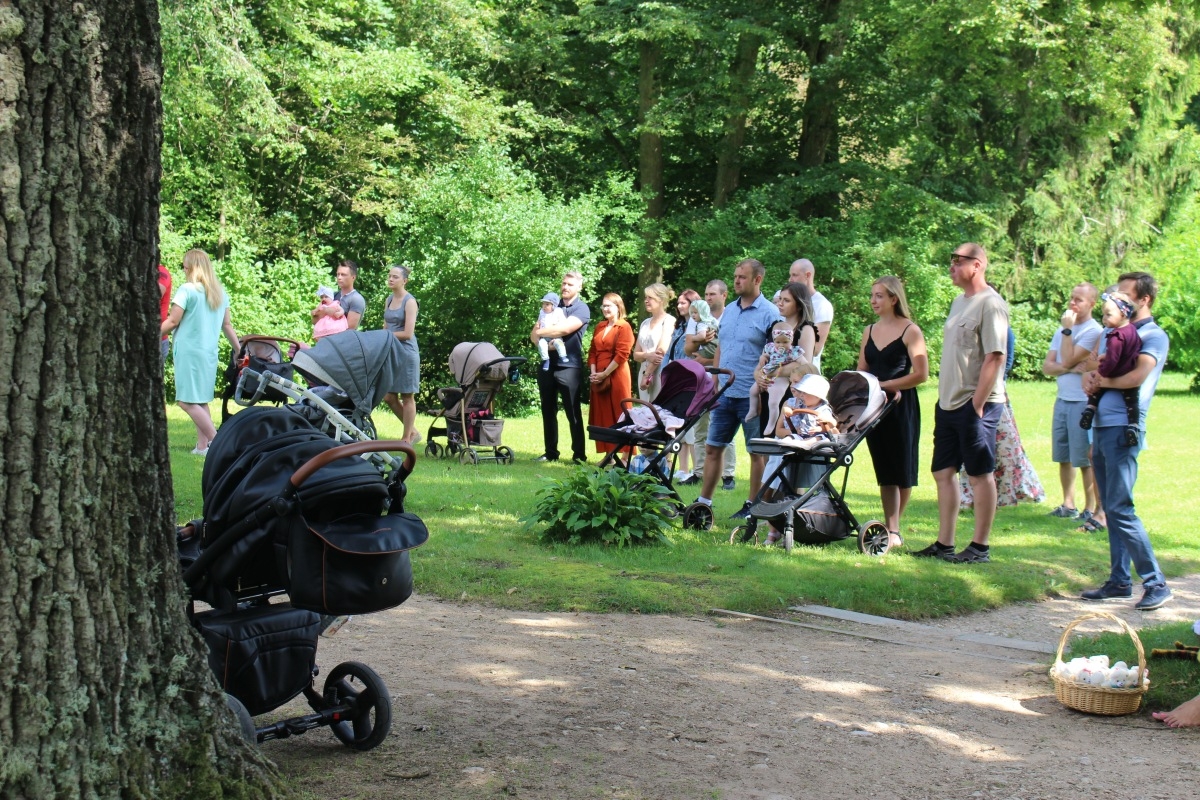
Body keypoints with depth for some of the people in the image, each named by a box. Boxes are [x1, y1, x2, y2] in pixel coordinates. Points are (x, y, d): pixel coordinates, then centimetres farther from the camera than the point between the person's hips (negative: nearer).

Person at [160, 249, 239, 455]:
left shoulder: (187, 290, -9)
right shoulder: (220, 292, 11)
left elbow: (172, 322, -8)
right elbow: (227, 325, 13)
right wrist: (239, 350, 19)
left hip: (189, 351, -7)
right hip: (210, 353, 7)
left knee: (187, 401, -6)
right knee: (200, 400, 12)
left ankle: (215, 440, -14)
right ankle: (203, 445, 8)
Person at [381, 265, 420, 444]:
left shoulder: (410, 302, -9)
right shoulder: (388, 300, 12)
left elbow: (408, 333, -15)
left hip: (406, 352, -8)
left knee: (407, 397, 1)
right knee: (389, 397, 7)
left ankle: (407, 438, 10)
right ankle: (413, 431, 20)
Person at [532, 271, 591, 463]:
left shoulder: (581, 309, -2)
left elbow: (564, 329, -18)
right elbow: (534, 335, 11)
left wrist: (539, 332, -5)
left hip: (569, 367, -6)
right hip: (547, 365, 6)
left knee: (573, 413, -2)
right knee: (548, 411, 9)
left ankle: (579, 455, 2)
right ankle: (550, 452, 17)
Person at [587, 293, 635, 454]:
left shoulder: (624, 327, -6)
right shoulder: (600, 327, 15)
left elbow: (622, 355, -14)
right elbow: (592, 351, 14)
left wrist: (604, 374, -15)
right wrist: (593, 373, -1)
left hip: (617, 376, -7)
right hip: (598, 378, 7)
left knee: (619, 416, -5)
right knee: (603, 416, 7)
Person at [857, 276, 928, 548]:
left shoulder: (910, 331, -6)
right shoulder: (869, 331, 12)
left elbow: (921, 374, -14)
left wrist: (885, 385, -14)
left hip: (901, 406, -5)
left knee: (902, 471, 2)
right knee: (884, 470, 4)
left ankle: (893, 529, 13)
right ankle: (891, 529, 7)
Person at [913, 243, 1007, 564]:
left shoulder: (991, 304, -13)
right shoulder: (959, 301, 15)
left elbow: (994, 358, -19)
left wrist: (977, 405, -20)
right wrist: (944, 396, 15)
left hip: (976, 404, -9)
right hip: (948, 402, 9)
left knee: (980, 474, -1)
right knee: (944, 473, 11)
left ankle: (980, 547, 6)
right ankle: (944, 544, 18)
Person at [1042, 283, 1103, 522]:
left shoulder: (1093, 331, -9)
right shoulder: (1063, 331, 15)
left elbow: (1068, 360, -17)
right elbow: (1047, 367, 6)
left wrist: (1067, 328, -12)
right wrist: (1071, 368, -12)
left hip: (1083, 402, -7)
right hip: (1062, 400, 7)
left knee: (1085, 460, -4)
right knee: (1063, 457, 10)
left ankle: (1091, 510, 3)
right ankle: (1068, 505, 19)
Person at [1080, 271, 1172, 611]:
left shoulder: (1154, 336, -6)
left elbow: (1136, 377, -20)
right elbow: (1097, 370, 22)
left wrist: (1100, 381, -5)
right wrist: (1090, 377, -2)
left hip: (1123, 429, -8)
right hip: (1102, 427, 8)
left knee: (1120, 508, -12)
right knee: (1111, 508, 10)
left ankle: (1156, 583, -7)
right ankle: (1120, 581, 15)